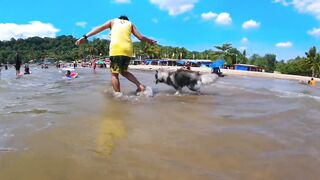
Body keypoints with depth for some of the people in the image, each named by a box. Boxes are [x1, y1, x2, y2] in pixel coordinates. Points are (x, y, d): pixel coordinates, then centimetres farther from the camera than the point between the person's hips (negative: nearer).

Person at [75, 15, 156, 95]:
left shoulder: (113, 21, 22)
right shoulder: (130, 24, 26)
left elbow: (99, 28, 9)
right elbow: (140, 37, 18)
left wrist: (85, 37, 3)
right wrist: (150, 41, 36)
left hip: (116, 49, -3)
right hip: (128, 50, 3)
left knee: (114, 74, 6)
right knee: (124, 71, 22)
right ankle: (140, 86, 10)